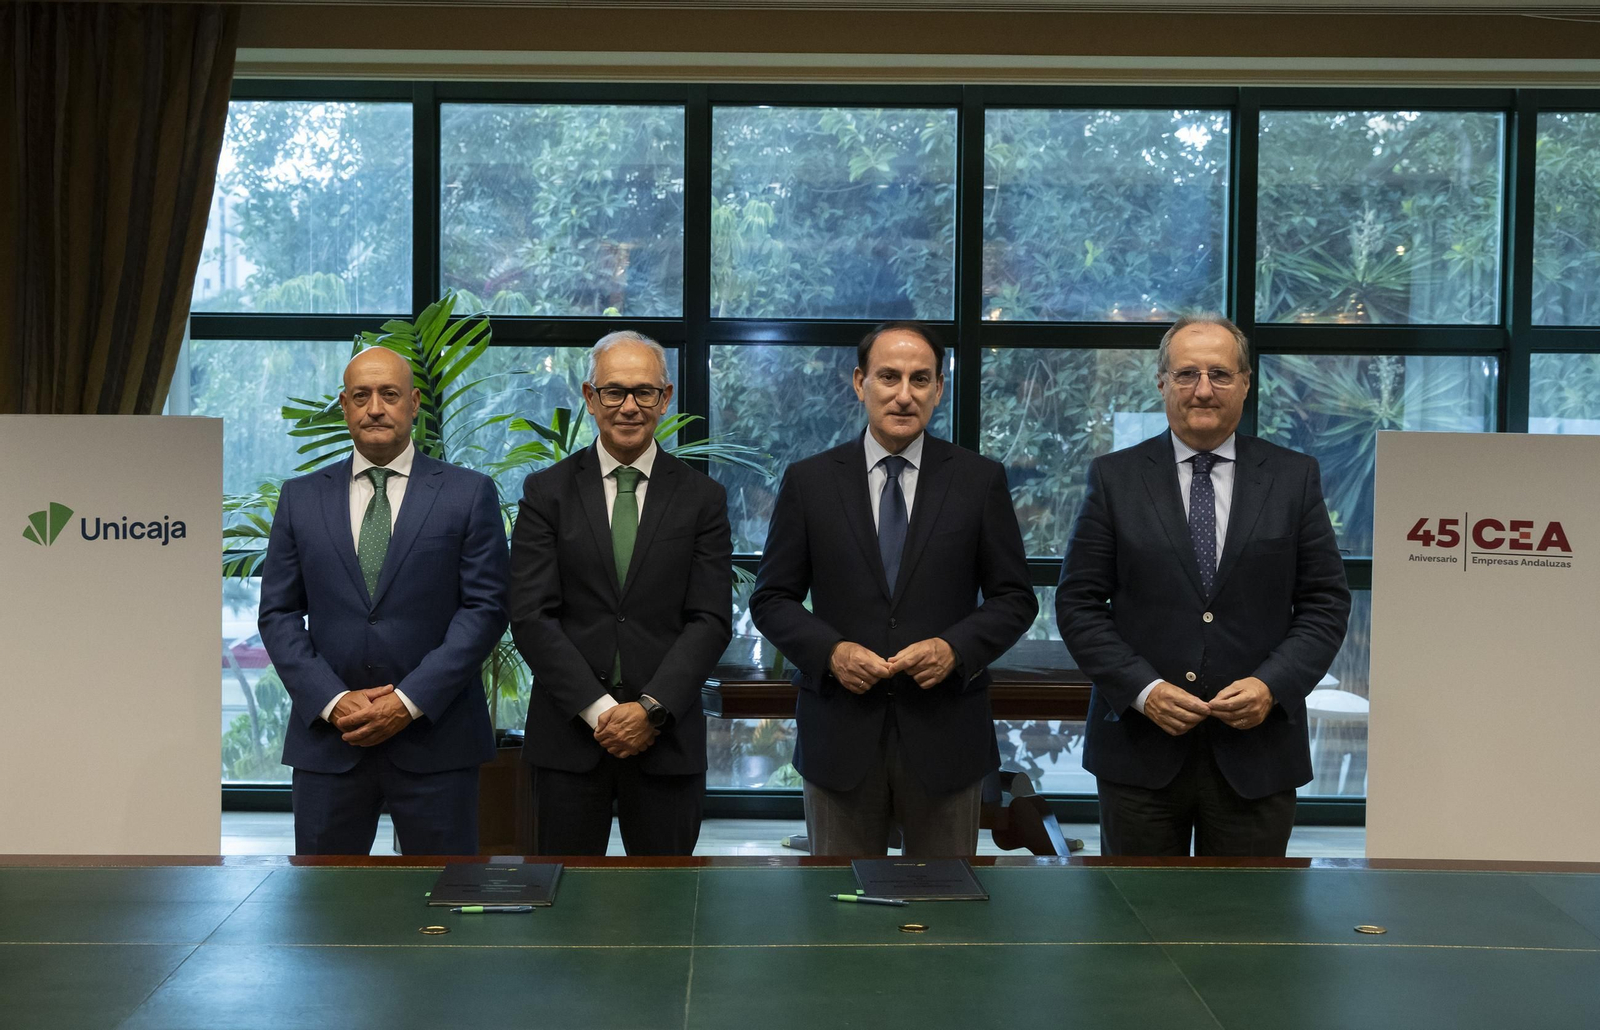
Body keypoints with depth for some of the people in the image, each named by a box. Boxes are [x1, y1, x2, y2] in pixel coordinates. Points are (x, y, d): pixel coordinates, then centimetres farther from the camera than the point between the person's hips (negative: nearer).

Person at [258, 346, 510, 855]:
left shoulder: (470, 494, 2)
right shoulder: (301, 498, 9)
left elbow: (486, 607, -4)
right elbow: (278, 614, 7)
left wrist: (410, 701, -12)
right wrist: (332, 701, -8)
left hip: (435, 738, -2)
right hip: (328, 737, 2)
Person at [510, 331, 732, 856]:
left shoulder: (702, 497, 5)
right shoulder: (547, 492, 4)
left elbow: (711, 620, -1)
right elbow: (531, 616, -3)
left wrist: (651, 708, -12)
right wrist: (598, 709, -12)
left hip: (666, 737, 0)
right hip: (568, 735, 0)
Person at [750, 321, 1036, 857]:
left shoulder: (980, 480, 2)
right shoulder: (809, 481, 2)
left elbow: (1014, 598, 4)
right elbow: (772, 598, 4)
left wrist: (955, 648, -14)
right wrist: (830, 651, -13)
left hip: (945, 734, 0)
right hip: (840, 732, 0)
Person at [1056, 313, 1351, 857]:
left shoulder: (1295, 478, 5)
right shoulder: (1115, 477, 2)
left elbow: (1326, 602, 4)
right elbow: (1078, 603, 0)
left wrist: (1272, 685, -11)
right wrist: (1143, 689, -12)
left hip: (1256, 751, 1)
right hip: (1141, 749, 0)